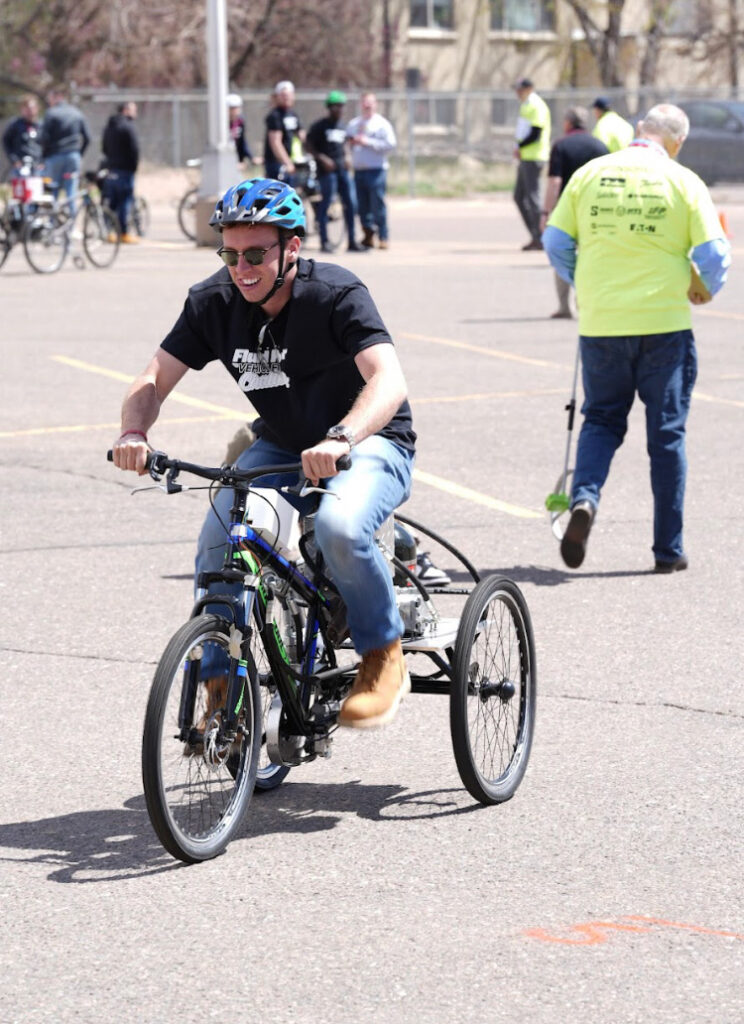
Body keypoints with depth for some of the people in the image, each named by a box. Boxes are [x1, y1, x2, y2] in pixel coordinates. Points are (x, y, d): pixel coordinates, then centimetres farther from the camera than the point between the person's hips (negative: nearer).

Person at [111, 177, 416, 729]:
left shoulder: (336, 294, -24)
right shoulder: (214, 302, -10)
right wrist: (134, 433, -31)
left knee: (340, 526, -35)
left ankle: (385, 659, -12)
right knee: (216, 545, -18)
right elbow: (154, 380, -8)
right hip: (281, 447, 5)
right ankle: (221, 687, 1)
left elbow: (388, 382, -37)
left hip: (370, 442, -5)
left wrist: (339, 439, -56)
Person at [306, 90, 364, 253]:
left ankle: (352, 241, 9)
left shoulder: (342, 126, 16)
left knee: (351, 204, 2)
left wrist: (347, 158, 9)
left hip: (342, 168, 6)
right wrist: (322, 158, -16)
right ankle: (324, 241, 0)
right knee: (325, 203, -6)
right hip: (327, 170, -6)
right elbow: (309, 146, -4)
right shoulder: (319, 126, -4)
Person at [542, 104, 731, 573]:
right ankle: (669, 549, 11)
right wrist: (705, 289, 15)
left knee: (601, 419, 16)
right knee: (667, 433, 8)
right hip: (664, 323, -2)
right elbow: (714, 255, -7)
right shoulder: (683, 182, -4)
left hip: (600, 323, 2)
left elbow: (556, 241, 5)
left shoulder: (589, 174, 2)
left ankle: (585, 497, -12)